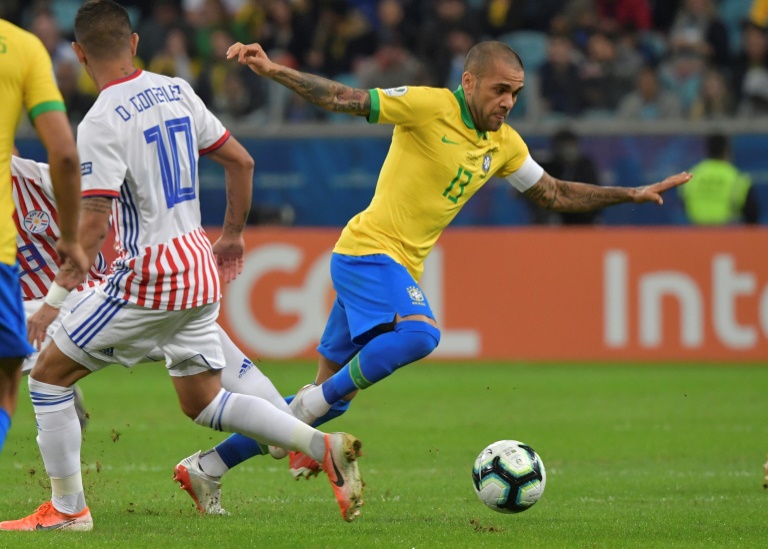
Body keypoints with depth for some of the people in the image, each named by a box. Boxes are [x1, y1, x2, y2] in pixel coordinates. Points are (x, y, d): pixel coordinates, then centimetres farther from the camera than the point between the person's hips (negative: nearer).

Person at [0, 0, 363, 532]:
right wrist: (234, 233, 26)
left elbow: (94, 225, -20)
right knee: (202, 402, 18)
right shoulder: (177, 92, 6)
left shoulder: (101, 123, -16)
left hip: (149, 277, -7)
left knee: (50, 373, 6)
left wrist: (55, 298, -13)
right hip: (200, 267, 8)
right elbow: (241, 161, 13)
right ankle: (325, 448, 4)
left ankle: (68, 509, 7)